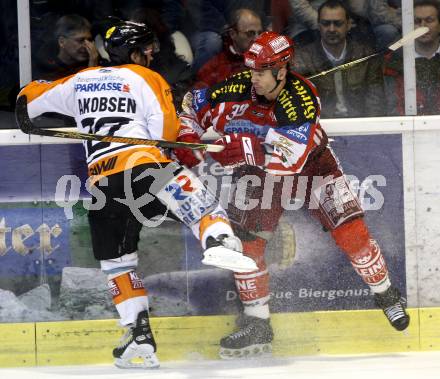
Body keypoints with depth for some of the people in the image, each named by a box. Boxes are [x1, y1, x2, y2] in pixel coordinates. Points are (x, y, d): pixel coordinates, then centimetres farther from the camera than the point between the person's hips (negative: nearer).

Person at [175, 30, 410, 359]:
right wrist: (187, 139, -21)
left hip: (310, 162, -3)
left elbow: (290, 158, -43)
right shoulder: (238, 88, -23)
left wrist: (248, 149, -53)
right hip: (257, 172, 3)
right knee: (246, 241, -6)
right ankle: (257, 324, 7)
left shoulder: (302, 98, -34)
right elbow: (193, 104, -6)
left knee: (350, 230, -10)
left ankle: (386, 294, 14)